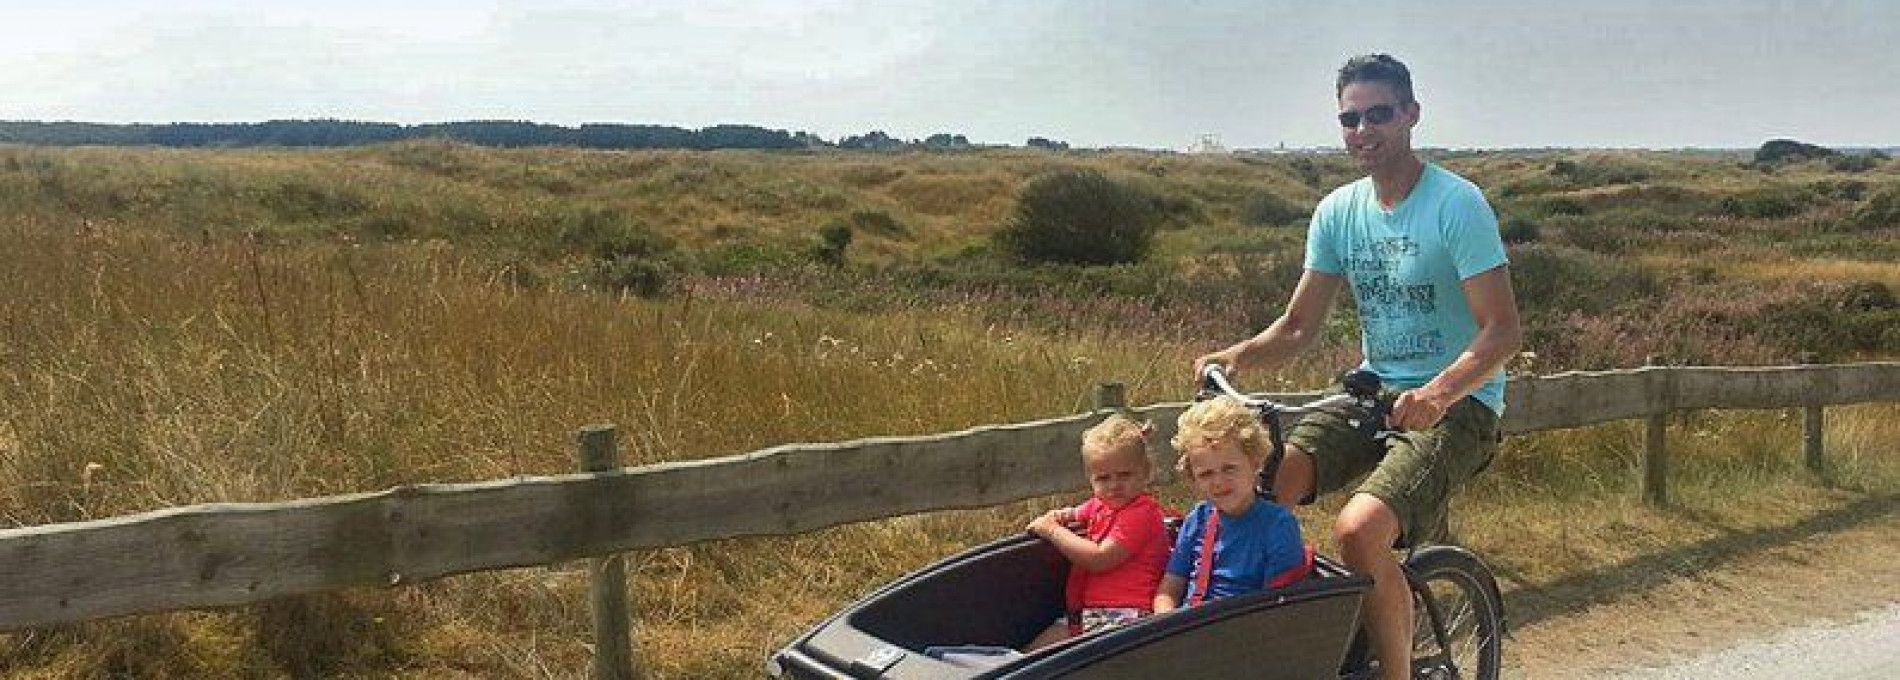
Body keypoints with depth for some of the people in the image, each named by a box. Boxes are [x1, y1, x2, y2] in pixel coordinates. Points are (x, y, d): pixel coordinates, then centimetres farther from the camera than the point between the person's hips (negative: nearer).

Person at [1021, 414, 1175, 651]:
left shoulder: (1143, 511, -11)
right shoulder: (1100, 504, 17)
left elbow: (1099, 559, -18)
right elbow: (1076, 514, 43)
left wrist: (1052, 530, -7)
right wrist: (1059, 516, 16)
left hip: (1124, 614, -9)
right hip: (1084, 612, 9)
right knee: (1033, 652, -2)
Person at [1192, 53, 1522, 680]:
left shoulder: (1457, 204, -12)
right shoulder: (1337, 212, 5)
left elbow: (1503, 331, -17)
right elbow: (1299, 326, 7)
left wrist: (1437, 393, -35)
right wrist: (1238, 356, -14)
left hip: (1457, 401, -5)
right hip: (1373, 392, 6)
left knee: (1359, 529, -29)